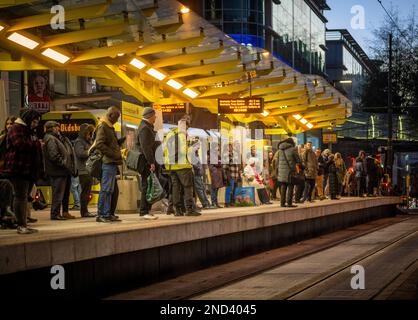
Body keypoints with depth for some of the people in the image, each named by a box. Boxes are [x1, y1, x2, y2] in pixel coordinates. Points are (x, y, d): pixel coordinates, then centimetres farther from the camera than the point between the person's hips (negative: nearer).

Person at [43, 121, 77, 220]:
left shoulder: (59, 138, 19)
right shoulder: (50, 139, -12)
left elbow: (69, 152, 23)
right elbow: (54, 155, -21)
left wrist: (71, 167, 15)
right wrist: (64, 164, -16)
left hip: (65, 171, 10)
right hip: (57, 171, -10)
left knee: (66, 192, 14)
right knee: (58, 193, -8)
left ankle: (65, 212, 21)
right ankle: (55, 213, -4)